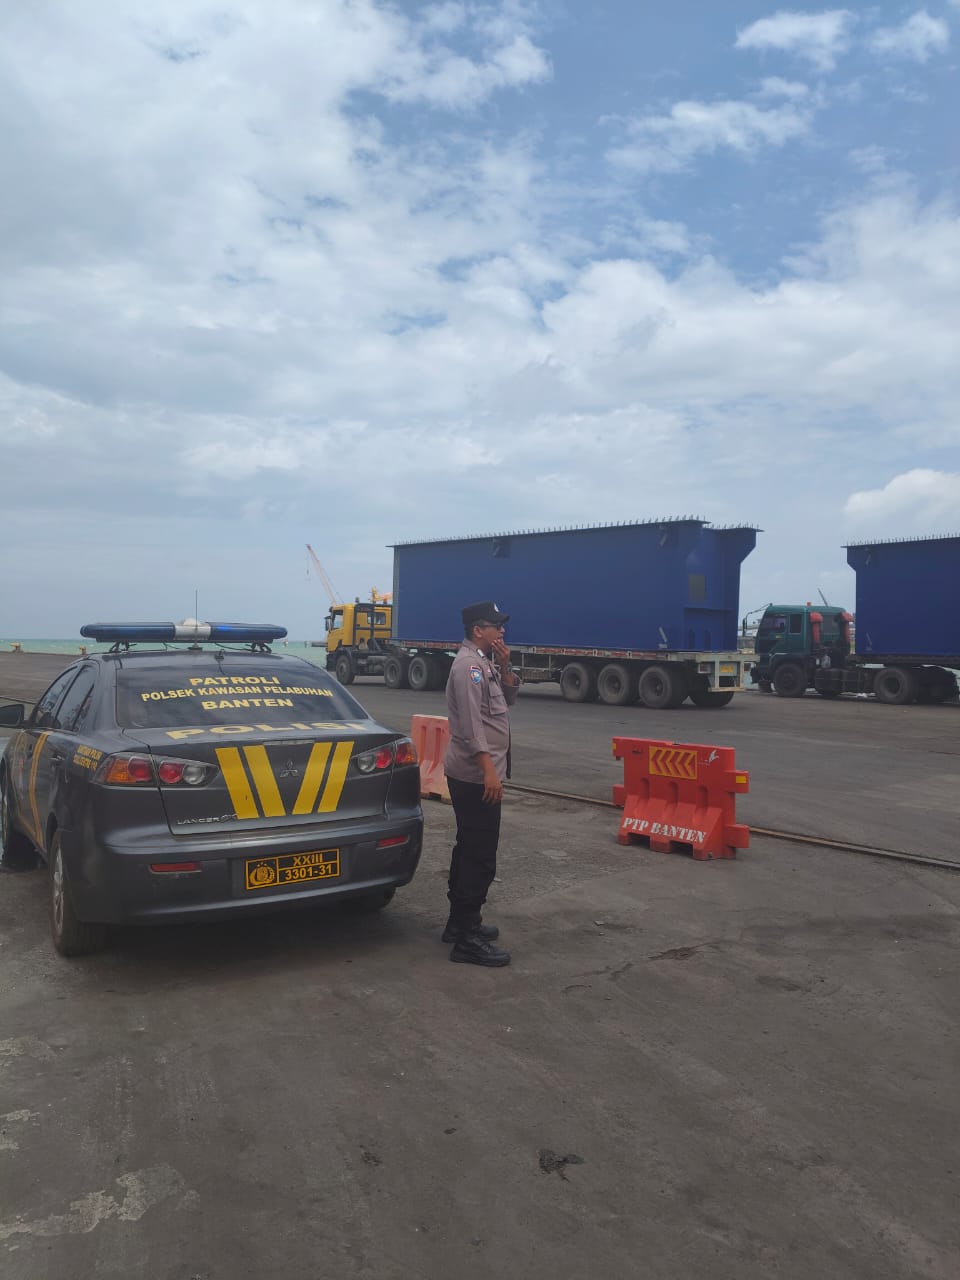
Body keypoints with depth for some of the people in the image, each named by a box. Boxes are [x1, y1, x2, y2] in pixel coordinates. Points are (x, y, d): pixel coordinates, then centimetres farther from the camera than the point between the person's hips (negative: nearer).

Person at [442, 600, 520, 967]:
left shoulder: (484, 663, 16)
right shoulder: (469, 665, -15)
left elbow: (508, 699, 20)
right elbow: (471, 722, -23)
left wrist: (504, 666, 5)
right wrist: (488, 769, -28)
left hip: (474, 773, 11)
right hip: (476, 774, -11)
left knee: (470, 849, 17)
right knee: (481, 855, -9)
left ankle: (460, 921, 27)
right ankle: (467, 939, -5)